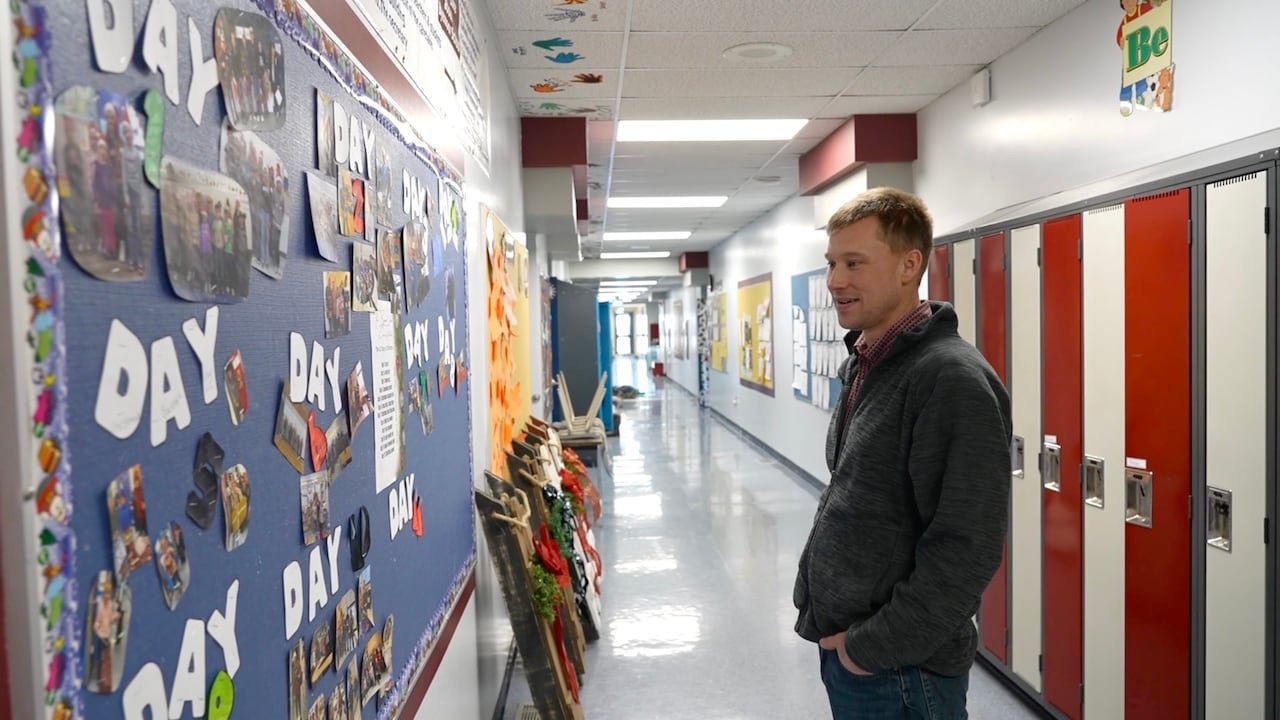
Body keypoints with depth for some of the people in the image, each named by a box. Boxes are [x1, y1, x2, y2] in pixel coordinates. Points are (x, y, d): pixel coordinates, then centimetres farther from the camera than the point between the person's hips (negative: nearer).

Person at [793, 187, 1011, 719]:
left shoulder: (952, 380, -20)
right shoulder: (862, 365, 8)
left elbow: (966, 550, -23)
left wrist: (875, 647, -18)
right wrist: (811, 599, 10)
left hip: (901, 669, -8)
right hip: (840, 648, 8)